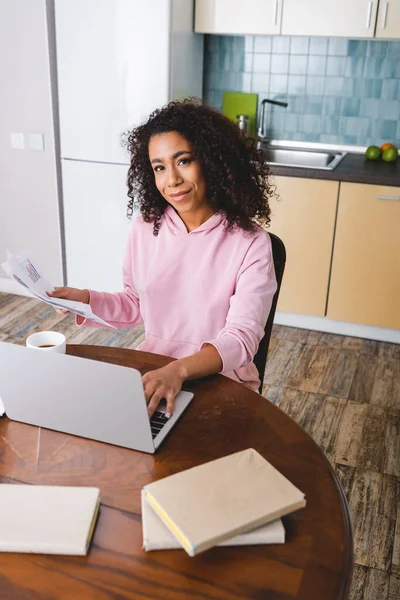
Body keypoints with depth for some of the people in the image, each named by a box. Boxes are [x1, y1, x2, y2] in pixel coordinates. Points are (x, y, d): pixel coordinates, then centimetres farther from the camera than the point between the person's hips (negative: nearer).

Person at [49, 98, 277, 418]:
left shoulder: (249, 242, -14)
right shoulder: (145, 228, 0)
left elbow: (241, 337, -19)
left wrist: (179, 370, -35)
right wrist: (86, 299, -5)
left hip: (220, 380, -4)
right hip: (152, 368, 4)